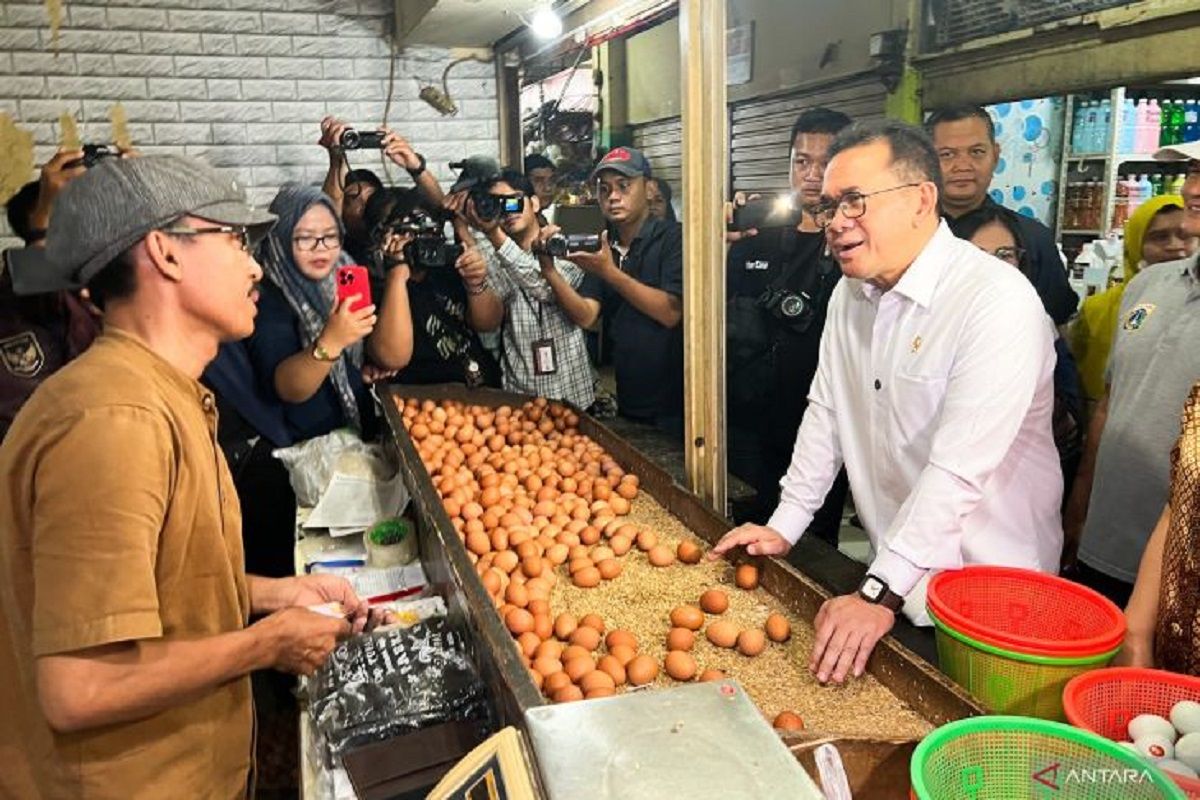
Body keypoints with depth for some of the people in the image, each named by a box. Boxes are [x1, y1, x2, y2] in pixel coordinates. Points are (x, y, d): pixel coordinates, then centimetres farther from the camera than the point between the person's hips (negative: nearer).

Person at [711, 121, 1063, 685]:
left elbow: (959, 469, -28)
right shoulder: (851, 294, 3)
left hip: (987, 596, -6)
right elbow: (826, 412, 9)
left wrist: (882, 594, -29)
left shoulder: (1000, 303, -23)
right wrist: (783, 528, 4)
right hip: (888, 569, 6)